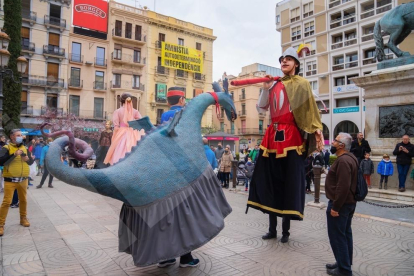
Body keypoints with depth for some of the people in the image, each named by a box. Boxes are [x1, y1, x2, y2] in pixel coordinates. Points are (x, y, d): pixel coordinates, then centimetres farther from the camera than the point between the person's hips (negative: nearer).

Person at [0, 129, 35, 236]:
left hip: (23, 180, 5)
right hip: (10, 180, -5)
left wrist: (28, 159, -11)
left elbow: (31, 162, 11)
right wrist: (14, 154, -28)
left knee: (23, 200, 14)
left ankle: (23, 218, 31)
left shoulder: (24, 148, 9)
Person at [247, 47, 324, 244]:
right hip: (273, 136, 5)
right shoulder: (274, 84, 15)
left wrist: (317, 132, -13)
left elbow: (310, 110, -3)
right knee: (270, 181, 7)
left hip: (291, 137, -4)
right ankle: (272, 228, 20)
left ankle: (286, 230, 15)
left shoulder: (301, 83, 5)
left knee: (290, 181, 1)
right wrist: (266, 89, 1)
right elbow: (261, 109, 12)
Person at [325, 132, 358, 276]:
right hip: (348, 202, 11)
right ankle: (345, 263, 31)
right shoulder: (350, 158, 12)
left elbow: (343, 187, -29)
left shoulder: (343, 160, -22)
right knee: (345, 234, 18)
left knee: (337, 236, 0)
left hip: (340, 204, -11)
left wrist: (335, 207, -23)